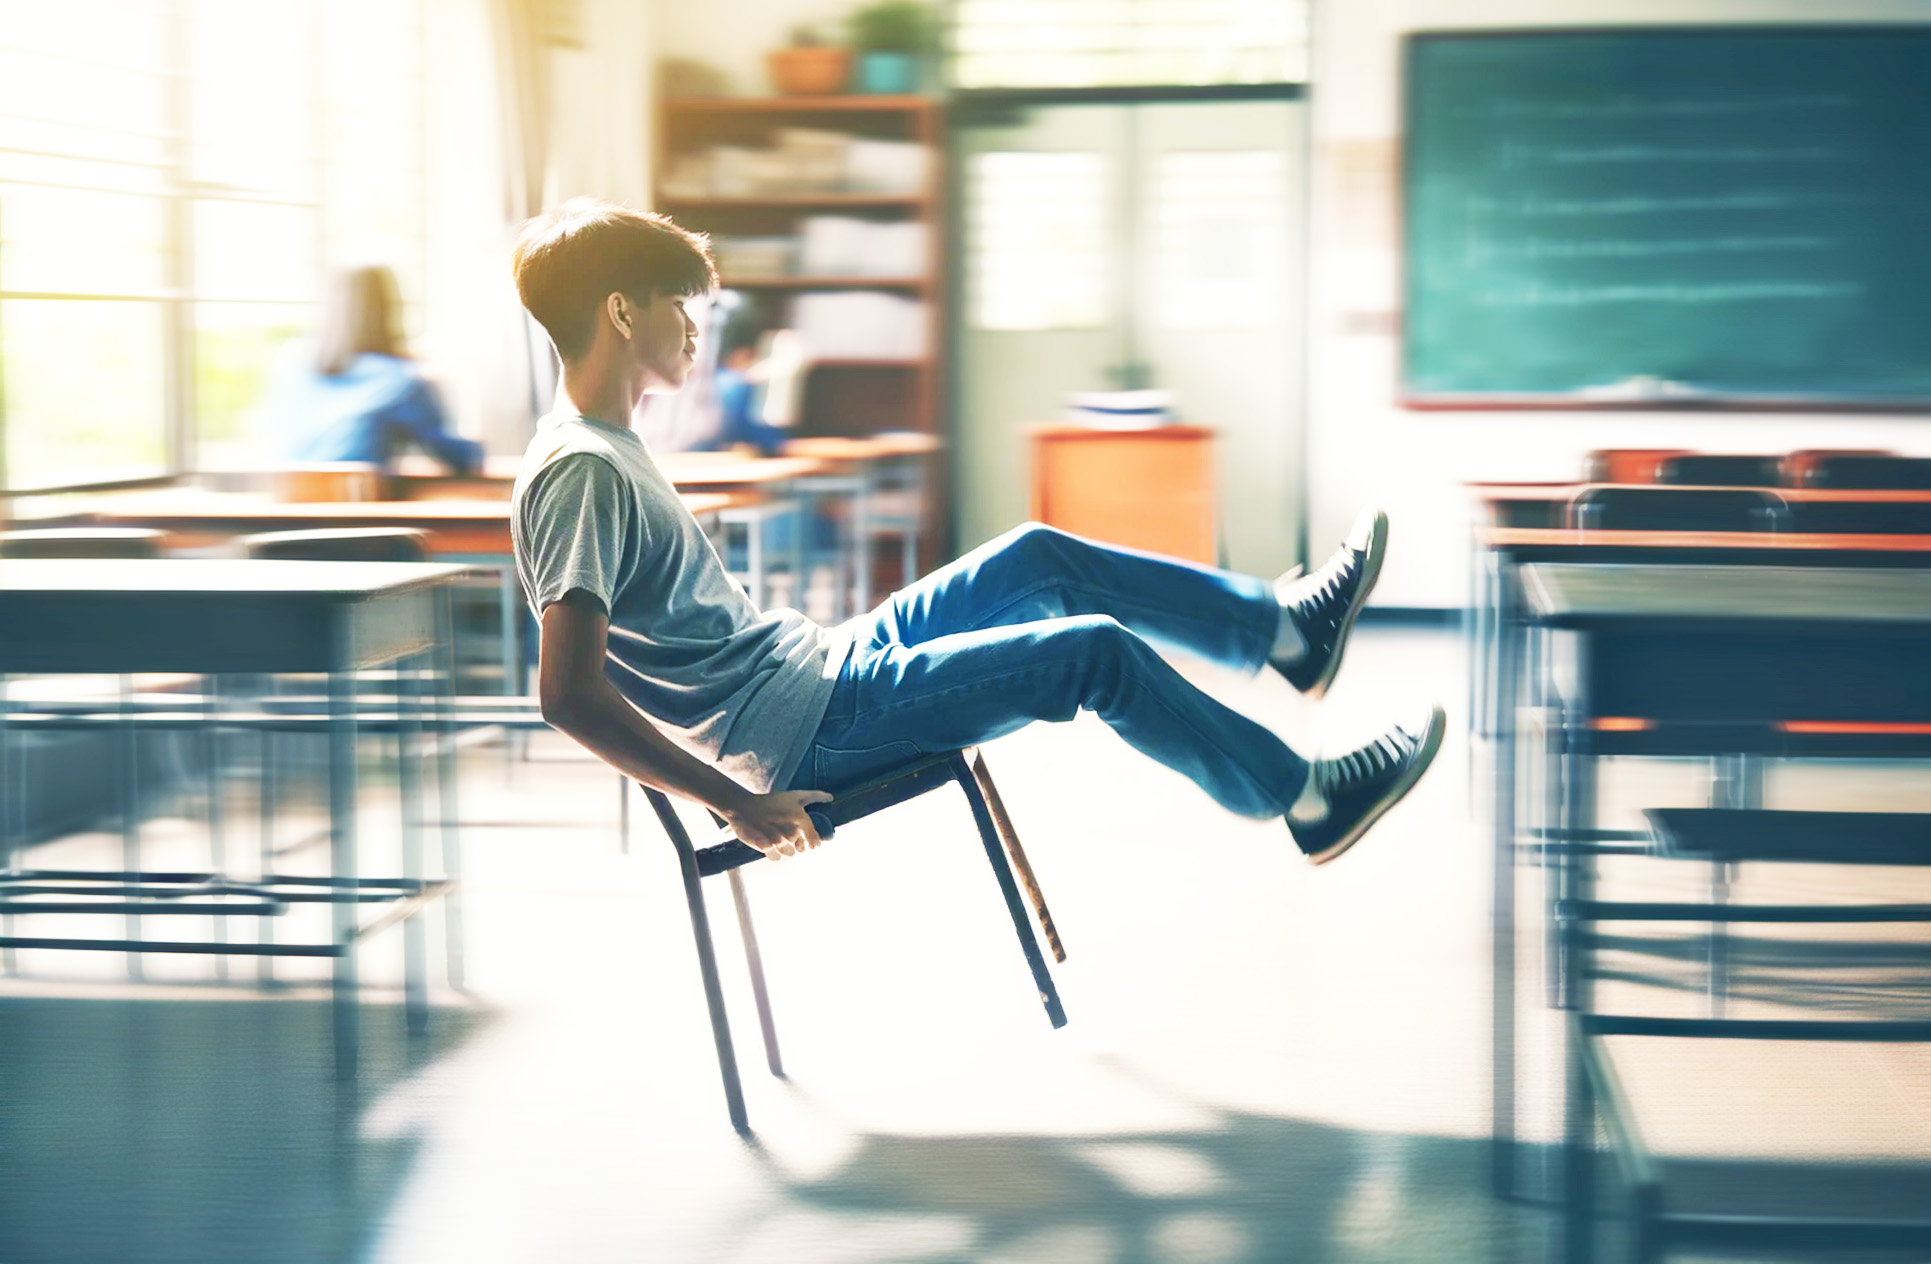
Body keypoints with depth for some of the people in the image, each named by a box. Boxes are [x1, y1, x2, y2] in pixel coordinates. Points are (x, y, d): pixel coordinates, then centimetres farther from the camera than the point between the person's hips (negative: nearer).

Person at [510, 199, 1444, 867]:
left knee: (1037, 557, 16)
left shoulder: (600, 447, 9)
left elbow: (673, 620, 21)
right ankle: (1309, 799, 9)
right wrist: (736, 802, -28)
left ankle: (1286, 629, 28)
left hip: (807, 667, 10)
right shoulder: (582, 473, -23)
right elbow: (569, 692, -32)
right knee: (1096, 650, -9)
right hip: (804, 738, -10)